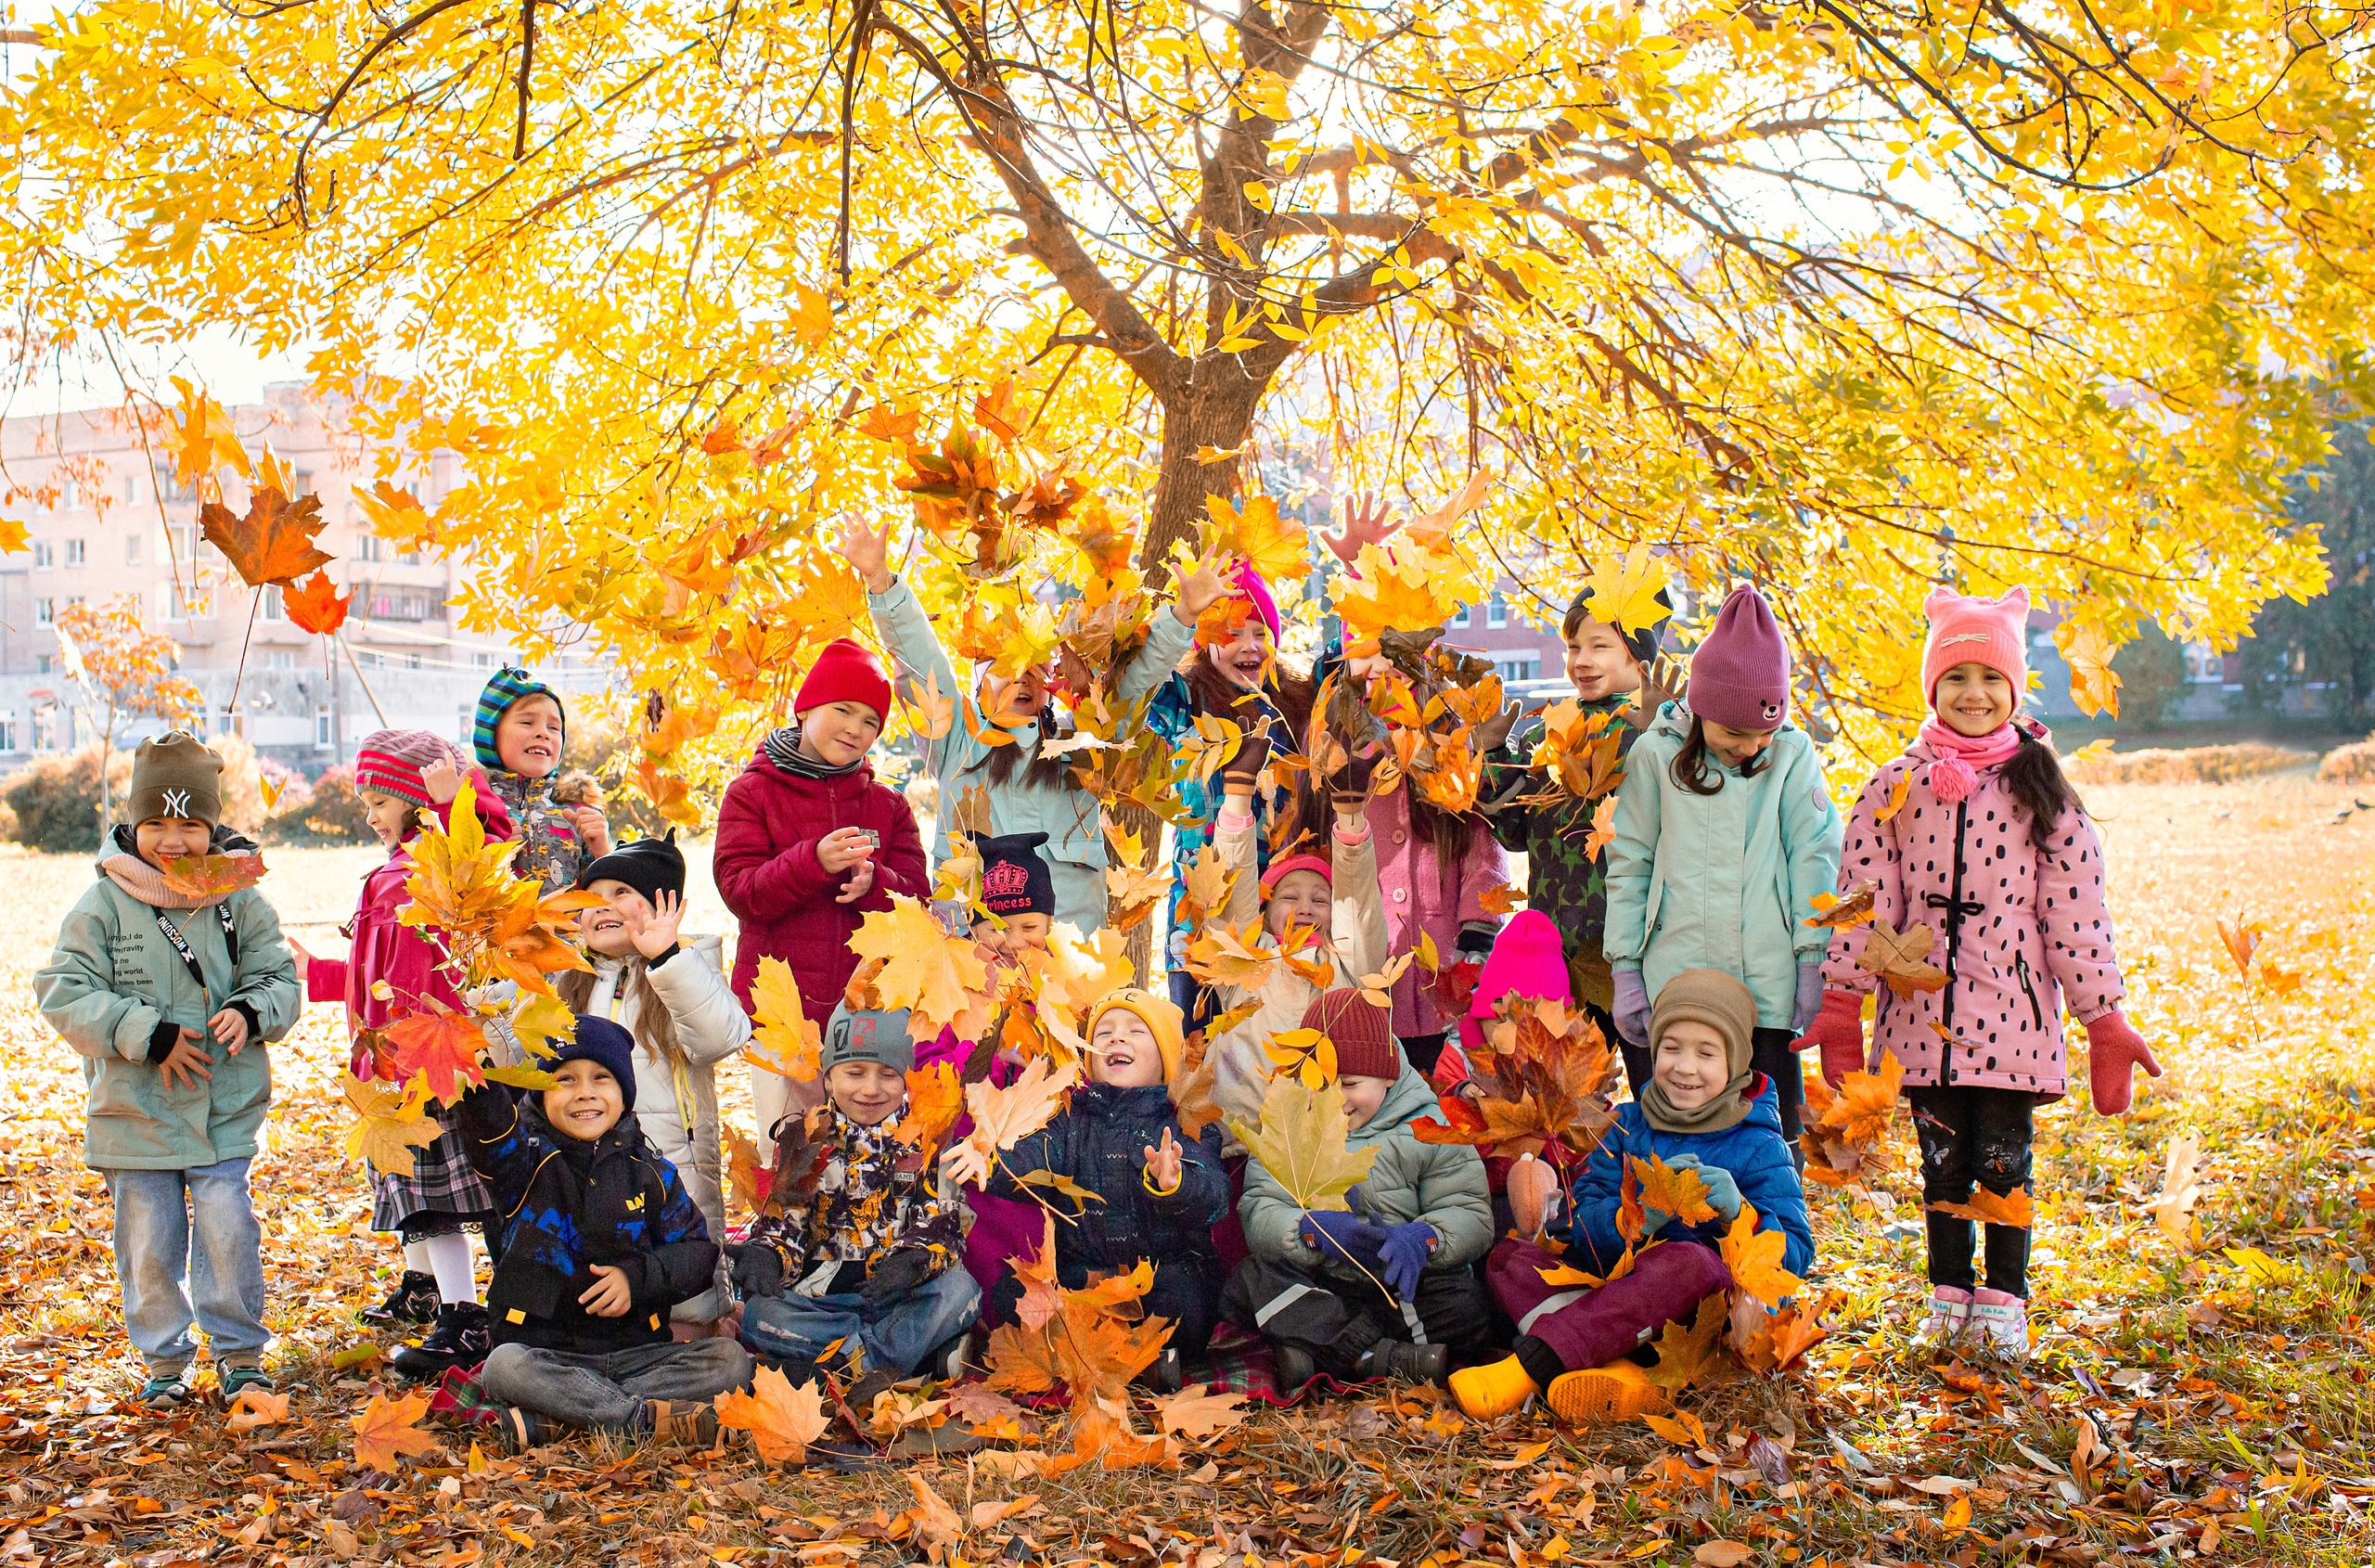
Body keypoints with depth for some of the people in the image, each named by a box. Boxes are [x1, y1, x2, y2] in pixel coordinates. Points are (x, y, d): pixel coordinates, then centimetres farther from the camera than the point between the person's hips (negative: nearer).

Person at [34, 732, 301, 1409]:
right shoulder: (102, 906, -6)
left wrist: (249, 1012, -17)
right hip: (135, 1110, 0)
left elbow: (279, 978, 6)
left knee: (228, 1234, -2)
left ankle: (240, 1352, 17)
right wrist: (149, 1035, -17)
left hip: (224, 1110, 0)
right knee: (148, 1244, 8)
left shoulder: (240, 901, 0)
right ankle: (165, 1359, 26)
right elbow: (64, 993, -9)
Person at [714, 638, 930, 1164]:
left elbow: (918, 897, 4)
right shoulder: (753, 792, 3)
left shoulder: (888, 805, 12)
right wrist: (812, 862, -24)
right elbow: (740, 892, -8)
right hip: (778, 1006, -2)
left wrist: (873, 882, -19)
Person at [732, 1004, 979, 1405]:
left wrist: (913, 1260, -24)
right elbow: (782, 1218, 7)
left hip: (899, 1295, -1)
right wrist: (763, 1254, -18)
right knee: (758, 1315, -30)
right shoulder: (807, 1139, 9)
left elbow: (942, 1222, -2)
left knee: (961, 1289, -31)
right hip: (823, 1294, 1)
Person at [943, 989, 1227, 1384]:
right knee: (1009, 1290, -19)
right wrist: (988, 1162, -33)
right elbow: (1032, 1160, -9)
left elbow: (1212, 1196, -17)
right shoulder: (1073, 1118, 10)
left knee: (1183, 1296, -35)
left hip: (1168, 1265, -4)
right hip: (1081, 1269, 4)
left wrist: (1173, 1182, -42)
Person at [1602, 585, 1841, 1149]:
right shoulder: (1656, 754, 3)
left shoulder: (1793, 753, 3)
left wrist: (1814, 961, -1)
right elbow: (1628, 864, 6)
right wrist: (1626, 970, 4)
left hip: (1769, 987, 0)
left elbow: (1815, 855, 5)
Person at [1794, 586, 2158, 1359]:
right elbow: (1864, 899, 2)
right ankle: (1949, 1296, 23)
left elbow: (2076, 913, 0)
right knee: (1943, 1160, 10)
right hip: (1922, 1012, 1)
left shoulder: (2042, 793, 1)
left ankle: (2004, 1304, 17)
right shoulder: (1895, 788, 3)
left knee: (2004, 1161, 3)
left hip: (2012, 1010, -1)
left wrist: (2105, 1019, -1)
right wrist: (1841, 1006, -1)